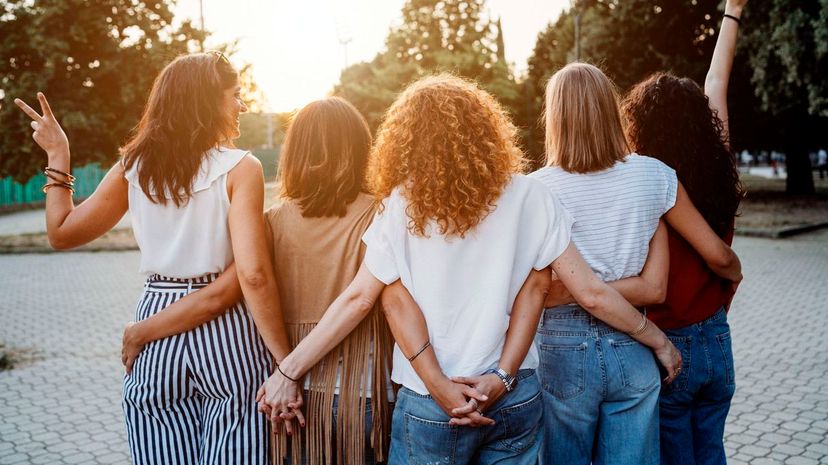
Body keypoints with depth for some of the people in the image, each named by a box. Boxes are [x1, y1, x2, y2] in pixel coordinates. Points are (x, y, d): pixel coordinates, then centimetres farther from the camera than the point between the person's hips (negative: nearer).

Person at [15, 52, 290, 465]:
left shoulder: (134, 167, 4)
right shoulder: (239, 168, -9)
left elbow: (62, 232, 12)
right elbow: (253, 275, -17)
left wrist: (57, 155, 21)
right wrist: (286, 363, -13)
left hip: (154, 328, 4)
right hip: (225, 331, -4)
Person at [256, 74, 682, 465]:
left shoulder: (403, 204, -10)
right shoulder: (527, 197, -5)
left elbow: (358, 298, -9)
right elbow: (590, 292, -5)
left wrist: (289, 371, -2)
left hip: (430, 408, -1)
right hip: (516, 398, 2)